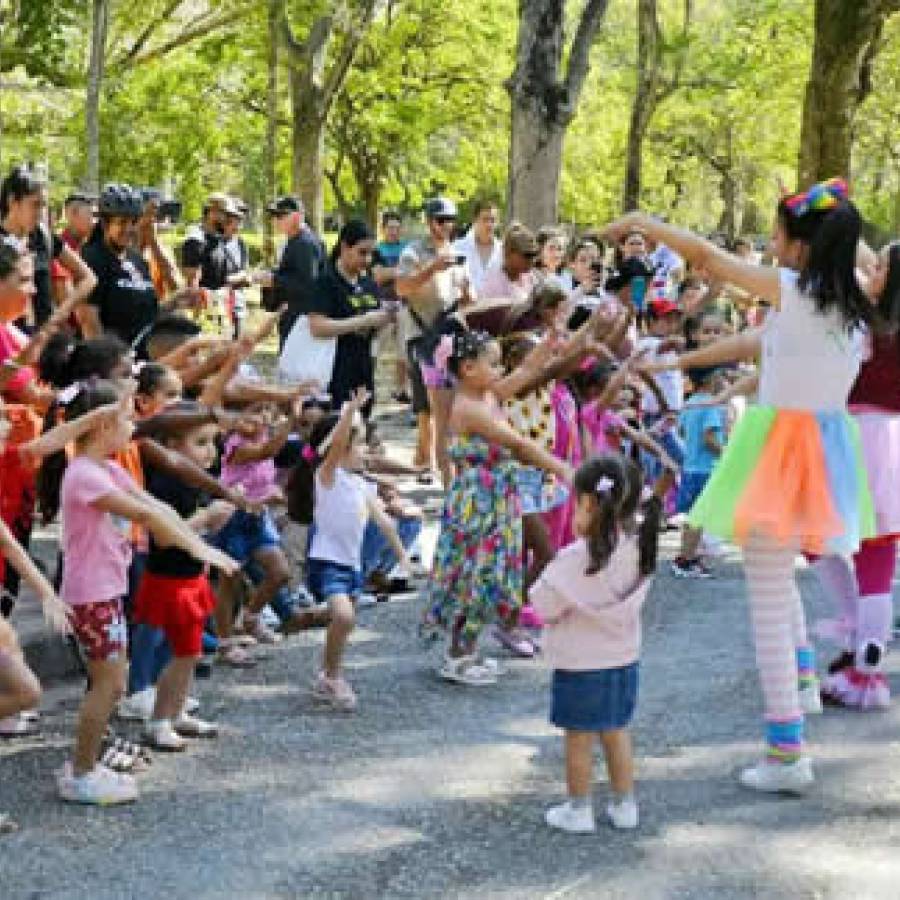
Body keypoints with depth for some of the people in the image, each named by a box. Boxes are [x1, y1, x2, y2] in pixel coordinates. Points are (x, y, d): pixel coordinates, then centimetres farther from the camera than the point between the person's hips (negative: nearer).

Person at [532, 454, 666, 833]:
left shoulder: (576, 559, -24)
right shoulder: (639, 550, -6)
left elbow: (545, 607, -17)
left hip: (580, 663, -6)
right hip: (624, 658, 6)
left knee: (579, 738, 8)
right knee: (617, 732, 18)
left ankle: (579, 809, 17)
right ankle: (624, 805, 25)